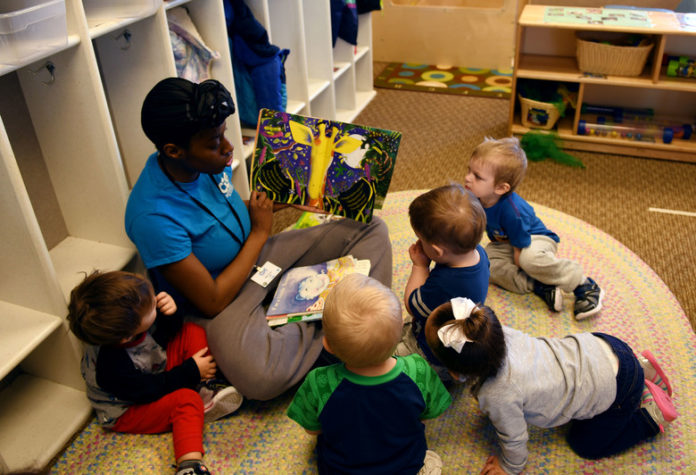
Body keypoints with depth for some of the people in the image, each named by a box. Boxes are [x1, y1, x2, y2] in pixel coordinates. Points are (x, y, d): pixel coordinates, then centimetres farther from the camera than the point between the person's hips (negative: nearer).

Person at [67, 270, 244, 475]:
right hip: (126, 410, -8)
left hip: (154, 372, 8)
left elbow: (163, 335, -1)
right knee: (185, 399, -32)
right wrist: (191, 371, -19)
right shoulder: (112, 366, -39)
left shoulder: (126, 318, -20)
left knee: (192, 333, -4)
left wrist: (169, 314, -24)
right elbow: (149, 391, -26)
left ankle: (203, 391, -8)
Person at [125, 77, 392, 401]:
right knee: (261, 379, -40)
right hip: (221, 300, -7)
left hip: (256, 257, 8)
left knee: (371, 228, 0)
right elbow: (212, 302, -24)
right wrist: (259, 233, -18)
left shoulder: (207, 160, -8)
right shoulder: (152, 216, -30)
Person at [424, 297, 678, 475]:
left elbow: (514, 440, -14)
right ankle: (643, 368, 29)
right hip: (598, 347, 7)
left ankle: (651, 413, 17)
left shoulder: (498, 397, -33)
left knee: (584, 444, 16)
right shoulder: (497, 333, -16)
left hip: (619, 387, -6)